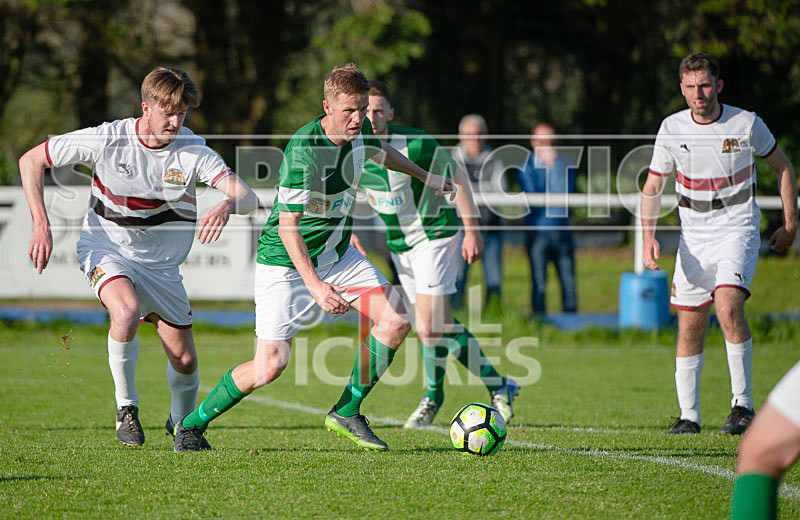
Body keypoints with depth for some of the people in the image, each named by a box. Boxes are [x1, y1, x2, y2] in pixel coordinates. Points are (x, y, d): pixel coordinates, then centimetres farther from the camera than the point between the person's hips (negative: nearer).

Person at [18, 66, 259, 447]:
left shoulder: (193, 151, -16)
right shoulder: (108, 139, -19)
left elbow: (247, 197, -26)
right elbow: (31, 160, -9)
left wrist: (227, 206, -50)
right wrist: (41, 226, -17)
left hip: (161, 261, 3)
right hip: (105, 248, -3)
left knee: (184, 360, 3)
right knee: (126, 312, -35)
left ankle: (181, 421, 36)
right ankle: (126, 407, -13)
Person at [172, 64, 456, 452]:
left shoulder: (359, 130, -5)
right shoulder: (303, 151, -30)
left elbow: (379, 150, 22)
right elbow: (288, 225, -30)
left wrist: (425, 177, 34)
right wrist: (315, 286, -37)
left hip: (337, 254, 8)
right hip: (286, 261, -8)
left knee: (396, 318, -8)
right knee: (270, 366, -12)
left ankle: (346, 413, 5)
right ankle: (192, 423, 10)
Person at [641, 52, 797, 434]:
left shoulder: (746, 124, -8)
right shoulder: (672, 129, -2)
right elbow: (653, 187, 8)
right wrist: (648, 235, -7)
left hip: (737, 230, -3)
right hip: (693, 237, 3)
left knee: (728, 307, -25)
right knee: (689, 328, 3)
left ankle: (742, 404, -17)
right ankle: (689, 415, 16)